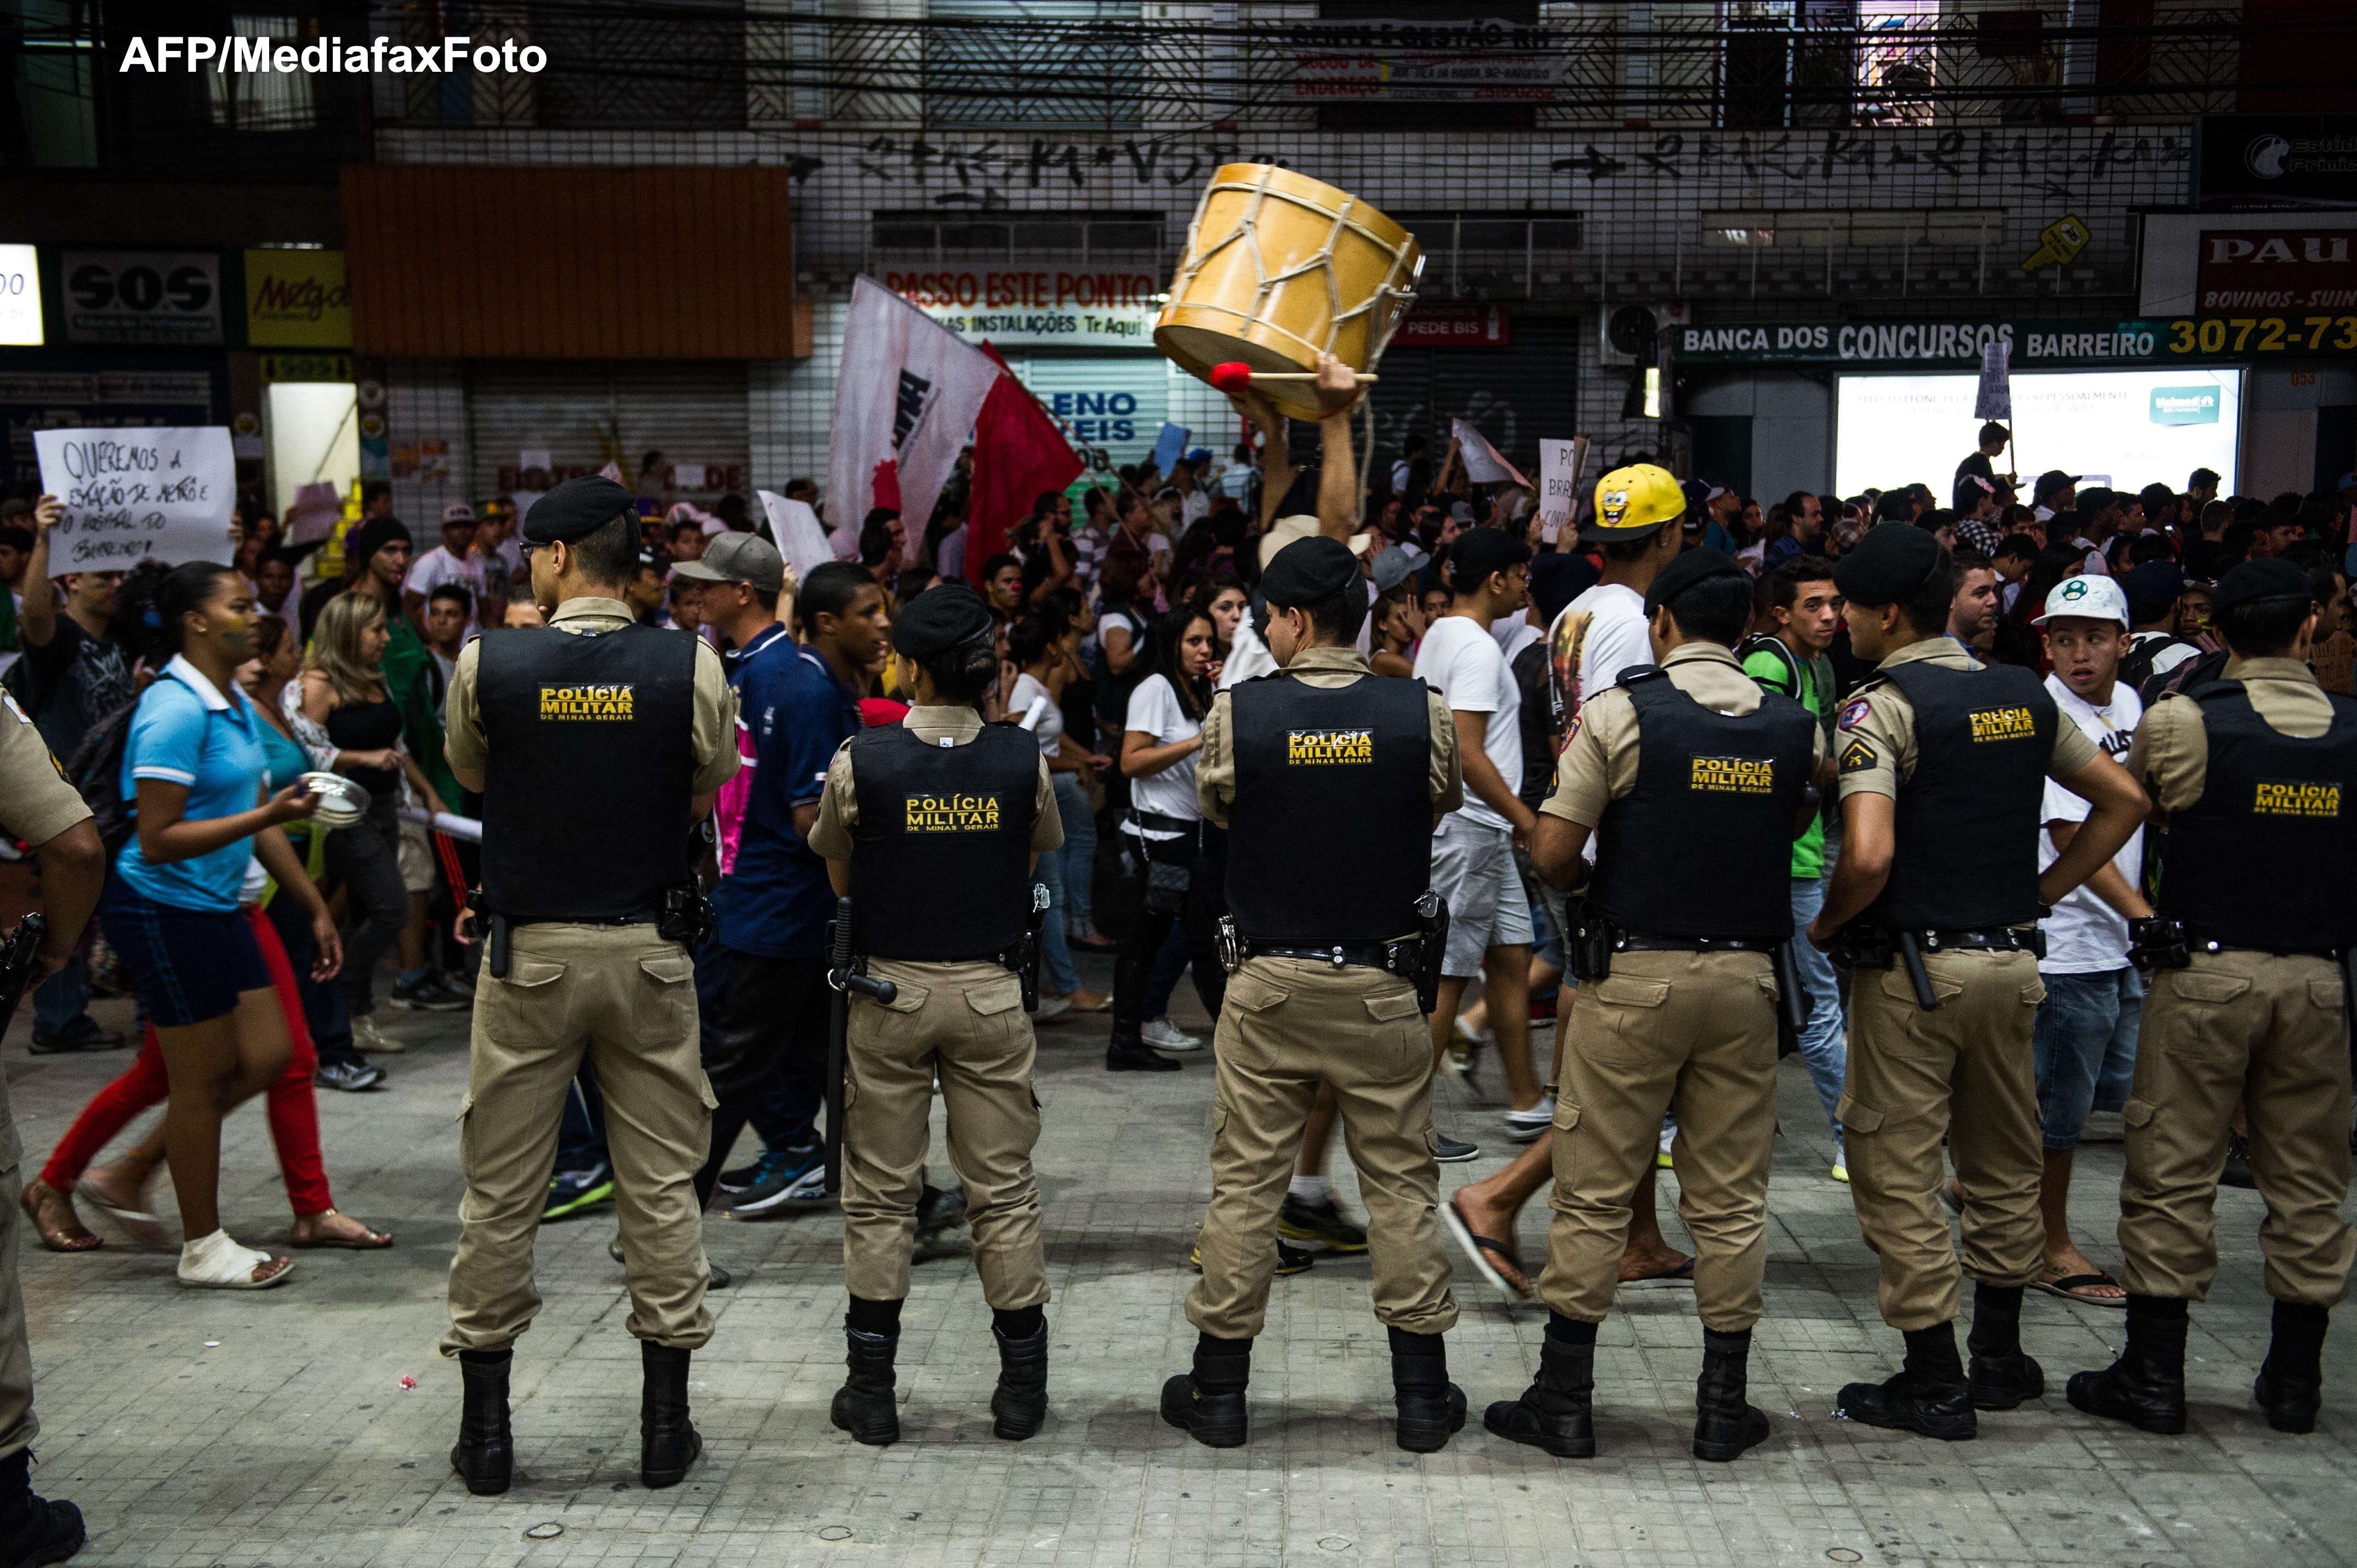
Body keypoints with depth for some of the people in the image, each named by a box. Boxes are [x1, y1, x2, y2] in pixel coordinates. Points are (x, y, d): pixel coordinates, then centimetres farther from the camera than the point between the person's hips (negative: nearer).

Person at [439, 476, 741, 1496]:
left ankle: (486, 1429, 20)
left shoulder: (487, 665, -7)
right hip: (646, 952, 1)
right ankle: (665, 1427, 16)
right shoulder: (689, 666, -8)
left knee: (500, 1191, 11)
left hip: (527, 952, 0)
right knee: (660, 1185, 9)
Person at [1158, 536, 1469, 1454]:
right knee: (1401, 1183, 11)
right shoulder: (1422, 714, -7)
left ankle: (1220, 1388, 19)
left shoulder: (1237, 713, -9)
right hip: (1381, 985, 1)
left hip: (1269, 982, 0)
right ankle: (1422, 1394, 18)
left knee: (1245, 1181, 9)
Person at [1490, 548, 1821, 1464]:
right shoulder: (1796, 728, 4)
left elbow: (1550, 855, -9)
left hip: (1637, 973, -3)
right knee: (1730, 1201, 11)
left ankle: (1564, 1399, 12)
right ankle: (1724, 1406, 19)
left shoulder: (1619, 713, -8)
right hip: (1746, 975, 4)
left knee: (1594, 1194, 5)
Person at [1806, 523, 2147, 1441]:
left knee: (1899, 1173, 4)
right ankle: (2000, 1361, 31)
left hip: (1914, 964, -7)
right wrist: (2042, 893, 13)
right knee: (2003, 1167, 19)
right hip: (2010, 958, 7)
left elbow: (1869, 856, -25)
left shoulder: (1882, 707, -14)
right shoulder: (2024, 696, 8)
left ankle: (1934, 1384, 10)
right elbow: (2125, 800, 13)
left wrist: (1825, 928, -7)